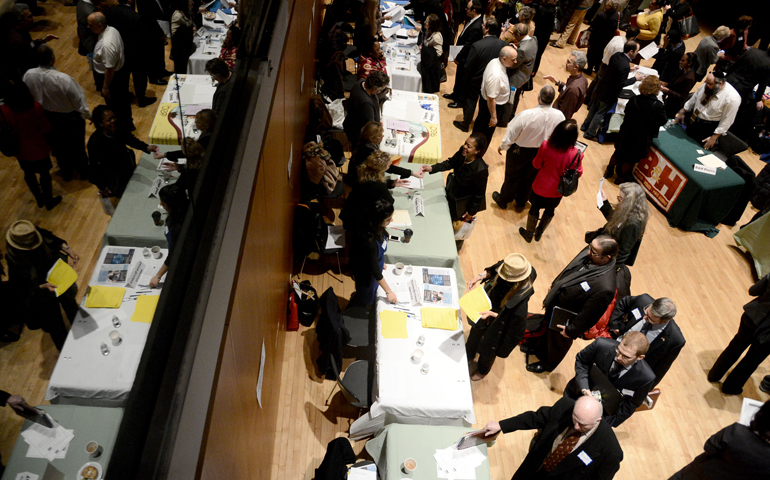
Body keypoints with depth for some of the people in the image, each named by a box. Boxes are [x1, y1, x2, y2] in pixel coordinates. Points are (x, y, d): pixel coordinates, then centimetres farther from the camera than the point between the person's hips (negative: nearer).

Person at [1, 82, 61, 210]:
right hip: (38, 149, -3)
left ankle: (39, 199, 46)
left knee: (29, 174, 26)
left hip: (20, 150, 3)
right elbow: (46, 129, -17)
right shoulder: (36, 107, -29)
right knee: (45, 174, 20)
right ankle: (49, 201, 38)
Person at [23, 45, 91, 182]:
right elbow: (79, 102, -23)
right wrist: (87, 115, -4)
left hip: (47, 118, 4)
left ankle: (66, 172, 49)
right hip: (70, 119, -4)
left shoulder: (28, 76, -20)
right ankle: (83, 171, 45)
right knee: (76, 146, 22)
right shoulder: (64, 79, -36)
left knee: (57, 146, 27)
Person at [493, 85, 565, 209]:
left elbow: (511, 134, -21)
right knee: (529, 178, 27)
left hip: (519, 151, -4)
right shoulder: (560, 116, -22)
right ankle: (521, 202, 50)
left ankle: (503, 200, 44)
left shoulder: (526, 115, -34)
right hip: (541, 153, 4)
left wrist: (502, 146, -2)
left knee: (512, 176, 21)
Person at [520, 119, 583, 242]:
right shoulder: (576, 155, -29)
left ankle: (529, 233, 44)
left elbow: (536, 164, -12)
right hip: (556, 191, 0)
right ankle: (539, 233, 48)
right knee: (550, 210, 28)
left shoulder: (546, 146, -27)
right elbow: (578, 173, -12)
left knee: (534, 208, 25)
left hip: (540, 187, 0)